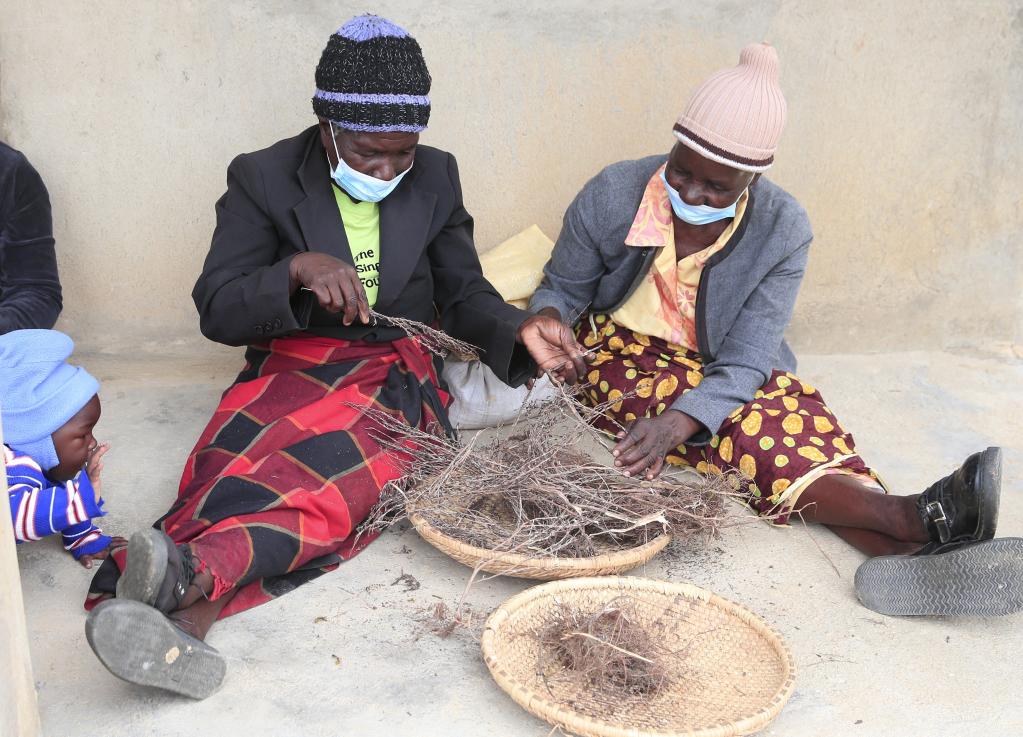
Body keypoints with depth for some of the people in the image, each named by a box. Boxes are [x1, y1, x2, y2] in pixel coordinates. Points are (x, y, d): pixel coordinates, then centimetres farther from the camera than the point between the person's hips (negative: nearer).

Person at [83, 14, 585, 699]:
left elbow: (465, 293, 13)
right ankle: (184, 621, -58)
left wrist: (519, 329, -9)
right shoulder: (263, 178, 2)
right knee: (240, 456, -35)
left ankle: (192, 575, -57)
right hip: (290, 368, 0)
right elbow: (216, 312, -1)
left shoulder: (436, 178, 10)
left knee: (334, 465, -34)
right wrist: (297, 269, -20)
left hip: (395, 374, 1)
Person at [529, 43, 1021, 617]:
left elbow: (741, 364, -20)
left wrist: (679, 421, -39)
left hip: (731, 374, 2)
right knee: (754, 427, -30)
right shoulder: (612, 197, -15)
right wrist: (549, 318, -25)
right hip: (627, 354, -2)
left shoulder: (782, 231, -15)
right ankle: (913, 519, -41)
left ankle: (912, 554, -49)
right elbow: (564, 286, 1)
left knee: (797, 416, -30)